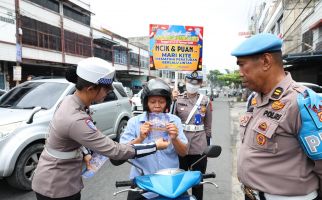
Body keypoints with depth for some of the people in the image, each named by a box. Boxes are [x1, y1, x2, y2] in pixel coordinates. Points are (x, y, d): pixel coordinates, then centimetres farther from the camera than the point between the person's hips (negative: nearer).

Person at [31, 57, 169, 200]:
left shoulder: (70, 101, -5)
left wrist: (84, 155, 4)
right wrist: (155, 146, -24)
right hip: (56, 188, -8)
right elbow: (113, 150, -31)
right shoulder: (76, 120, -33)